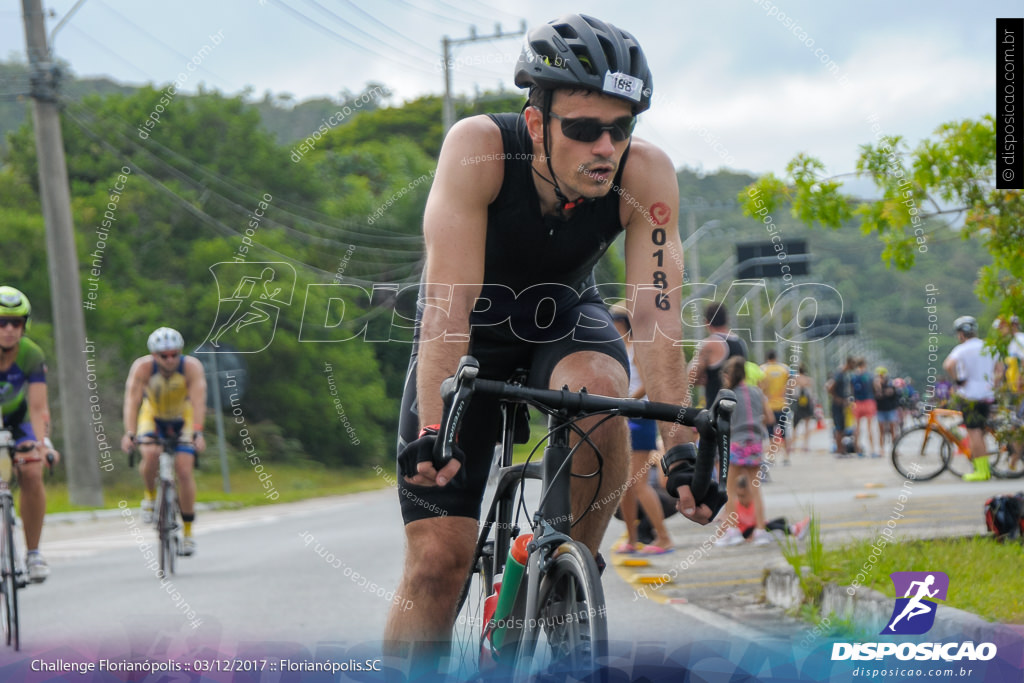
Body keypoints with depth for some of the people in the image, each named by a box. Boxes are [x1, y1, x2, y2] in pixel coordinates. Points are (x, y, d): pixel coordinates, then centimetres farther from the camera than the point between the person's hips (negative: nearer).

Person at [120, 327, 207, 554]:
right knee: (151, 454, -31)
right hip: (153, 416, 0)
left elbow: (198, 402, -39)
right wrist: (129, 434, -50)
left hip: (183, 419, 0)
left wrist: (196, 433, -53)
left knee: (184, 471, -14)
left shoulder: (192, 366, -29)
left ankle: (188, 531, 0)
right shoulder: (142, 367, -29)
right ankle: (149, 495, 0)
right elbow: (132, 400, -36)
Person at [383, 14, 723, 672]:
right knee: (438, 558, -13)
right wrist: (431, 429, -47)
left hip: (563, 318, 2)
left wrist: (682, 447, -38)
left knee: (601, 386, -35)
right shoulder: (480, 147, -32)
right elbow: (449, 300, -36)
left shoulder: (646, 174, -26)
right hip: (473, 333, -1)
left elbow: (658, 316, -28)